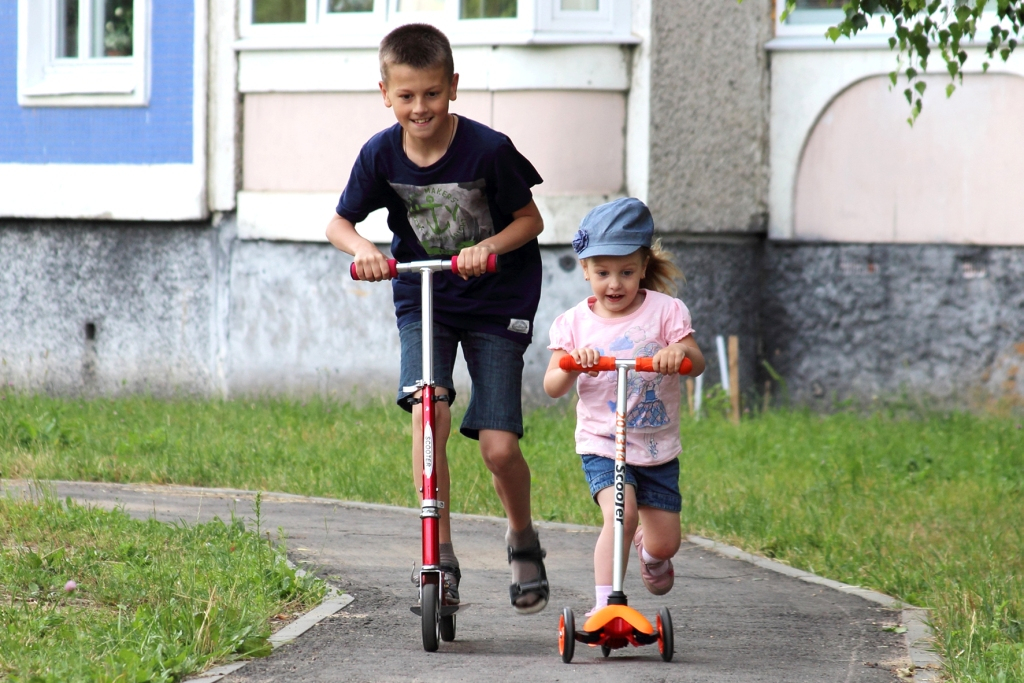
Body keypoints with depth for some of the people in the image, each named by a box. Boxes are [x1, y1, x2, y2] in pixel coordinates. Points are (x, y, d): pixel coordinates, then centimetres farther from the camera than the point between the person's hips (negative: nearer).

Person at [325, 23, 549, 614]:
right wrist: (363, 249, -20)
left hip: (497, 301, -2)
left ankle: (523, 540, 23)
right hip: (422, 298, 2)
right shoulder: (381, 154, -10)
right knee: (429, 409, -24)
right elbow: (339, 222, 2)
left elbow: (529, 220, -7)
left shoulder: (488, 149, -18)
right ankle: (441, 556, -17)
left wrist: (488, 247, -25)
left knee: (498, 445, -8)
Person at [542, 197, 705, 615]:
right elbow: (553, 388, -7)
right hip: (601, 444, -1)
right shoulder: (575, 322, -1)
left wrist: (680, 351, -36)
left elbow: (696, 363, -13)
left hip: (658, 447, 1)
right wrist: (572, 365, -29)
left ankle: (649, 552, 44)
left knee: (664, 544, 6)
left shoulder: (664, 310, -3)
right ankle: (604, 606, -24)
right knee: (621, 513, -28)